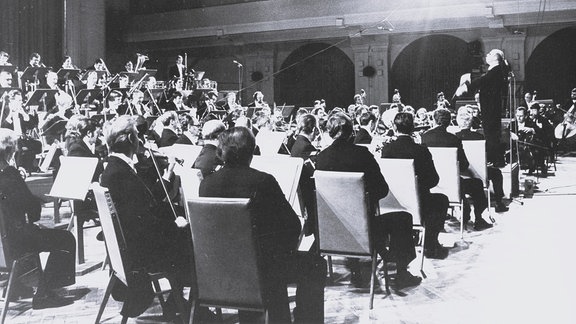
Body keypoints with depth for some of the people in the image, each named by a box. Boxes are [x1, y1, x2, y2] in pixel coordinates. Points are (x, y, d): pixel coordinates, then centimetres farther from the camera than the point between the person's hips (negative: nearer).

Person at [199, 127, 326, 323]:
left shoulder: (206, 183, -5)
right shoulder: (263, 181, -18)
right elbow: (293, 225, -12)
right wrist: (289, 248, 10)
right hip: (262, 267, -6)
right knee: (316, 265, 18)